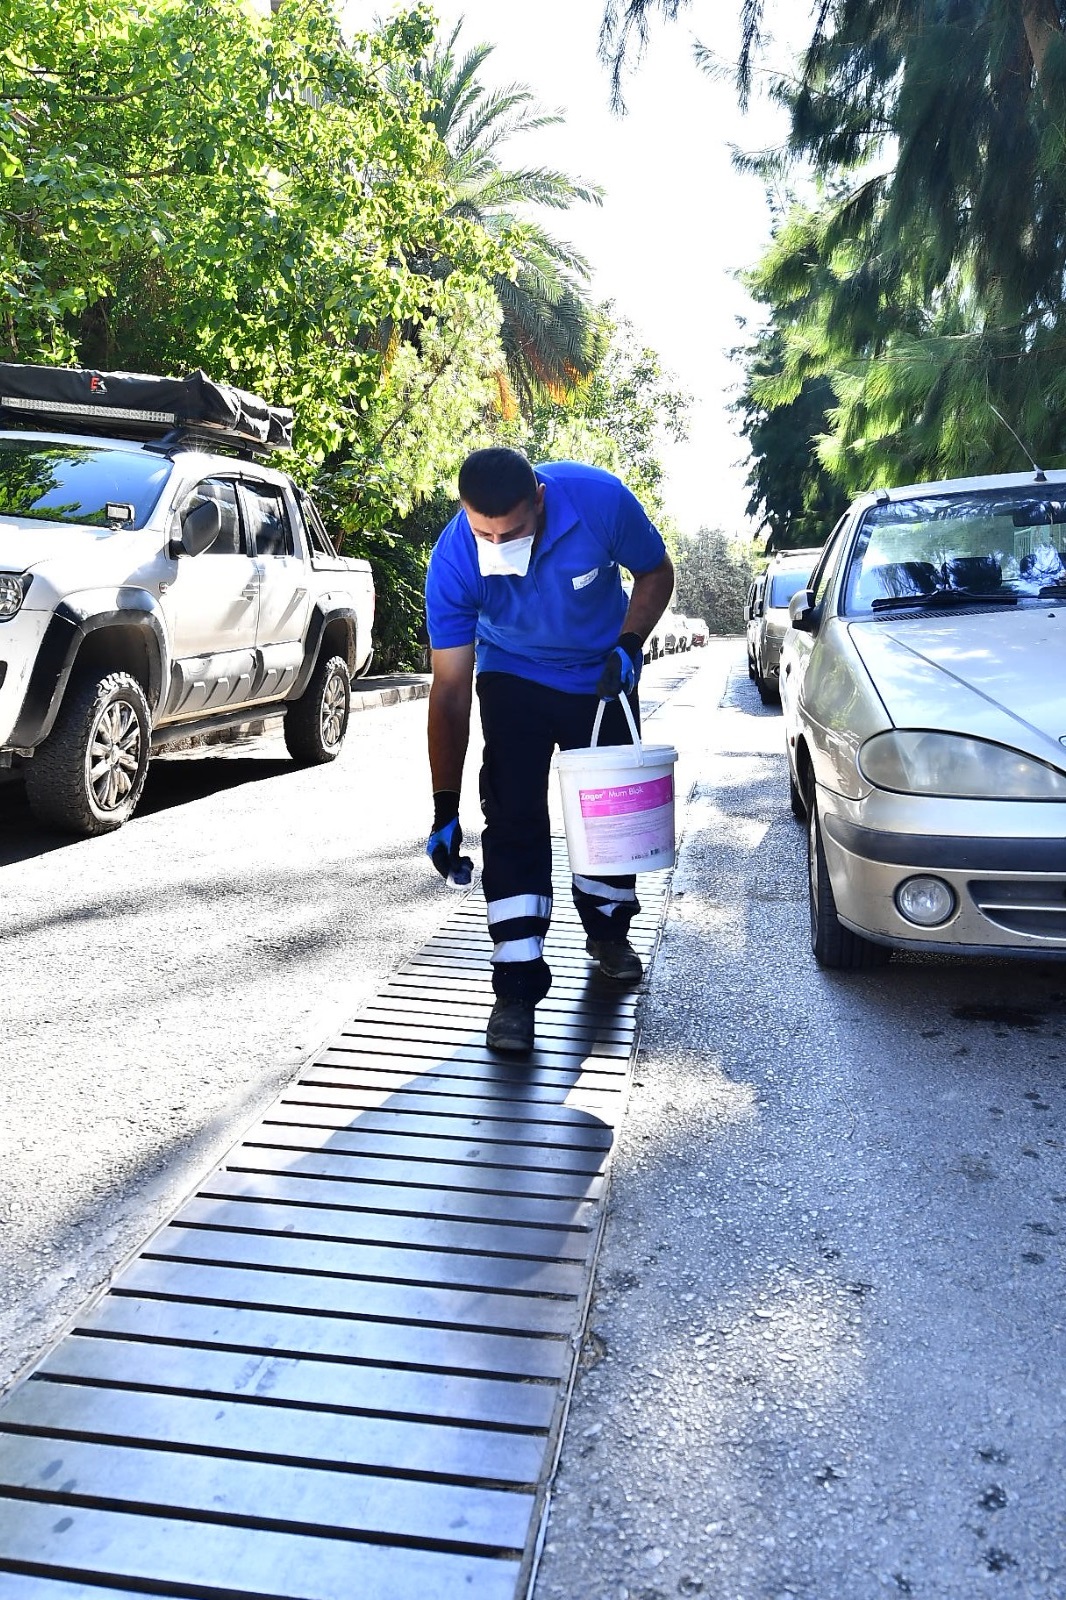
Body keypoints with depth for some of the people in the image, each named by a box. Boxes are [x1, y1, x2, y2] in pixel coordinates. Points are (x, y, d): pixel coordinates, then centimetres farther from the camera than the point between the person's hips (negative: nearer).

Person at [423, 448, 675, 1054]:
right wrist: (445, 809, -31)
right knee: (514, 820, -13)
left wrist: (628, 644, -26)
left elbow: (656, 572, -9)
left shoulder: (601, 499, -31)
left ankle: (608, 930, 35)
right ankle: (518, 984, -8)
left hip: (603, 677, 1)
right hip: (513, 679, -1)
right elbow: (450, 690, -27)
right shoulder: (454, 559, -30)